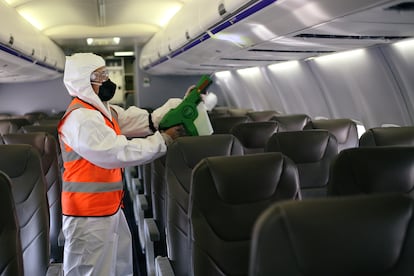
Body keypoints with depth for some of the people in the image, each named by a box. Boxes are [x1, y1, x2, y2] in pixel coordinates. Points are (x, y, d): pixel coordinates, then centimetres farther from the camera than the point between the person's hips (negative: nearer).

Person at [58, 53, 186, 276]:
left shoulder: (104, 110, 13)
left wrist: (180, 104, -5)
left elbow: (146, 121, 5)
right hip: (89, 214, -10)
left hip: (110, 207, 10)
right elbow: (121, 152, -26)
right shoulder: (81, 118, -20)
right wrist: (163, 139, -18)